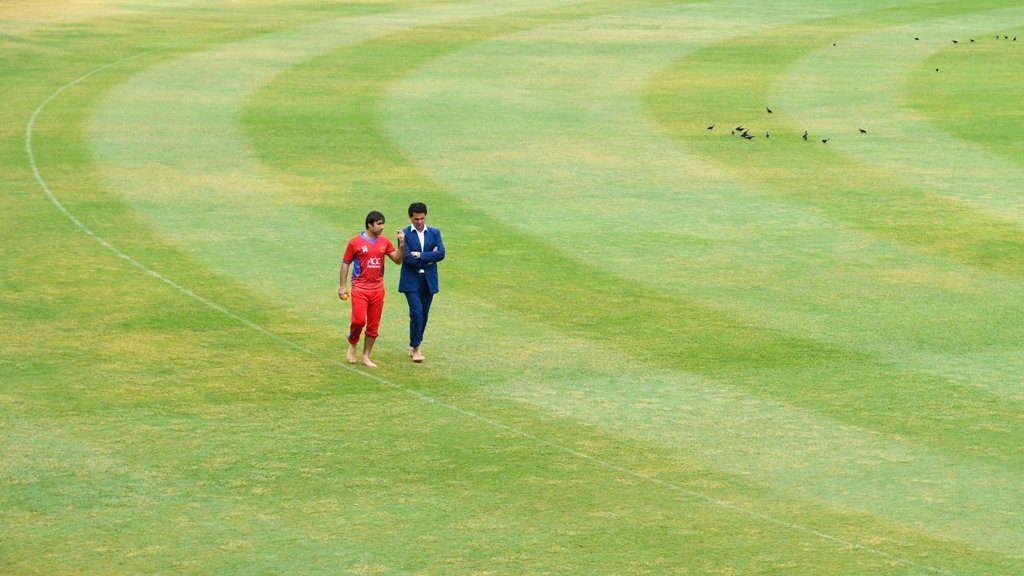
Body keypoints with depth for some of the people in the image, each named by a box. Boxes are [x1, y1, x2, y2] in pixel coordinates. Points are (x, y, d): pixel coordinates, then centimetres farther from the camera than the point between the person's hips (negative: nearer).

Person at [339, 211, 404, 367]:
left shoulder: (384, 242, 6)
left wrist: (402, 244, -12)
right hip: (360, 288, -4)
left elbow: (398, 260, 4)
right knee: (359, 320, -14)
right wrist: (343, 286, -3)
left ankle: (366, 357, 15)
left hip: (377, 289, 4)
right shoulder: (355, 242, -4)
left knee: (374, 325, 4)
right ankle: (352, 344, 16)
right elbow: (345, 263, 1)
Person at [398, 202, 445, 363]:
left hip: (429, 281, 4)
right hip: (411, 281, -4)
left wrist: (420, 256, -14)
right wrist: (429, 258, -10)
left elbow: (441, 253, -6)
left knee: (424, 314, 8)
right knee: (416, 312, -14)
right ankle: (416, 348, -4)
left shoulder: (434, 233, 7)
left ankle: (414, 346, 22)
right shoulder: (405, 234, -3)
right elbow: (406, 258, -14)